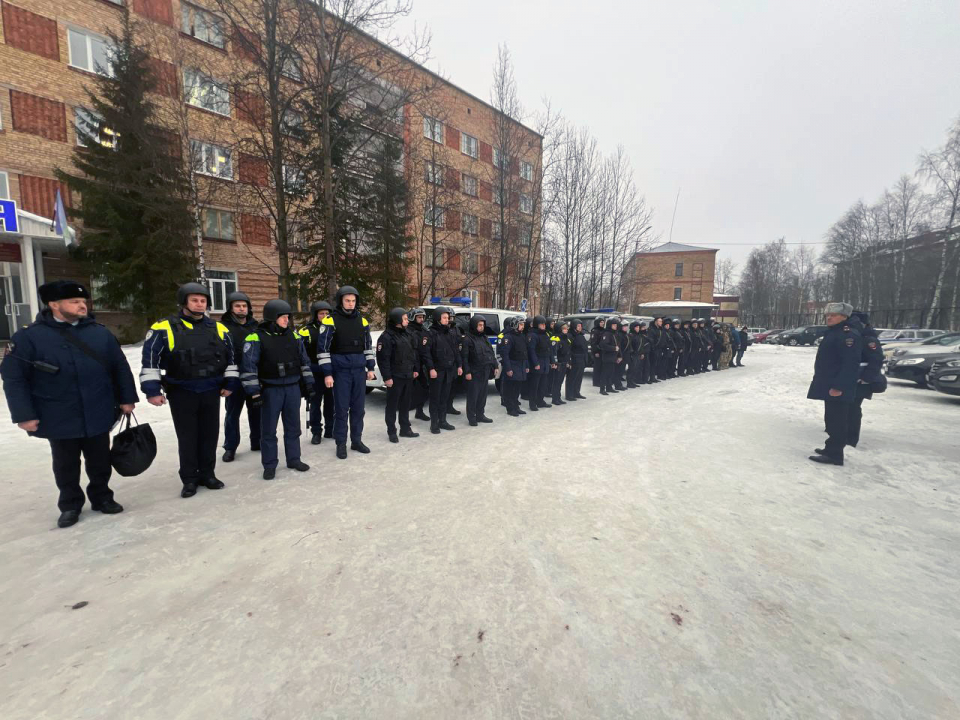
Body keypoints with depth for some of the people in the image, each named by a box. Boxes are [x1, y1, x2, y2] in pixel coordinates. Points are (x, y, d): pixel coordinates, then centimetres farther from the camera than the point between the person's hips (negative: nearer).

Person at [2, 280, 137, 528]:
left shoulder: (100, 333, 2)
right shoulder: (28, 336, -6)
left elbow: (120, 368, 6)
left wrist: (126, 398, 4)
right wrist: (24, 414, -10)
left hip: (98, 415, 2)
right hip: (58, 419, -1)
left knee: (100, 462, 14)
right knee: (66, 466, 14)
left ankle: (102, 497, 31)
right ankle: (70, 505, 31)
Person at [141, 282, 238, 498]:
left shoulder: (218, 329, 5)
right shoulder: (164, 329, -6)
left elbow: (230, 358, 10)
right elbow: (149, 360, -6)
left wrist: (230, 383, 5)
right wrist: (152, 389, -10)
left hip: (211, 392, 3)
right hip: (181, 393, -3)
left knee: (210, 435, 10)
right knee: (187, 437, 6)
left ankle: (207, 474, 25)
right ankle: (189, 479, 19)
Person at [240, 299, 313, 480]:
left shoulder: (294, 336, 6)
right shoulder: (256, 338, -8)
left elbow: (304, 361, 12)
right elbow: (248, 367, -11)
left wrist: (309, 383, 9)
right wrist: (254, 392, -15)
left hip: (293, 388, 4)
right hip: (271, 389, -4)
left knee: (293, 426, 12)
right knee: (268, 429, 4)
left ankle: (294, 459, 25)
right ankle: (270, 465, 16)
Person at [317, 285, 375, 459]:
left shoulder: (362, 321, 9)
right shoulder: (331, 321, -5)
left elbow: (368, 346, 15)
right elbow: (323, 349, -6)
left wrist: (370, 368, 9)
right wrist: (327, 373, -11)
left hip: (360, 370, 4)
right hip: (340, 371, -4)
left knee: (358, 407, 10)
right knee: (341, 408, 2)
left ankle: (356, 440, 22)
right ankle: (341, 444, 14)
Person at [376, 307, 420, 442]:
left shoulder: (408, 334, 10)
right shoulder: (386, 336, -13)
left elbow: (415, 353, 16)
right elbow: (383, 359, -16)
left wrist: (416, 369, 12)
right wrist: (387, 377, -18)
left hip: (408, 376, 7)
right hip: (395, 377, -7)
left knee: (405, 404, 15)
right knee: (392, 405, 3)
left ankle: (405, 429, 26)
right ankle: (391, 432, 13)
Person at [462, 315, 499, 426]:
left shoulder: (484, 337, 14)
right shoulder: (468, 339, -8)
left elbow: (491, 353, 18)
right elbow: (464, 357, -12)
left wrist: (495, 366, 12)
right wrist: (467, 372, -16)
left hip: (485, 372, 7)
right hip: (474, 372, -7)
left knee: (483, 395, 12)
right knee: (473, 395, -1)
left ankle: (480, 415, 24)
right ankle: (471, 417, 9)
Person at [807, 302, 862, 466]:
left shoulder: (848, 335, -16)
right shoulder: (832, 333, 16)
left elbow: (851, 364, -23)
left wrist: (839, 386, -26)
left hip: (838, 388, -10)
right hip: (830, 385, 11)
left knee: (836, 421, -5)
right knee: (832, 419, 17)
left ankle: (834, 454, 0)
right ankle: (832, 449, 26)